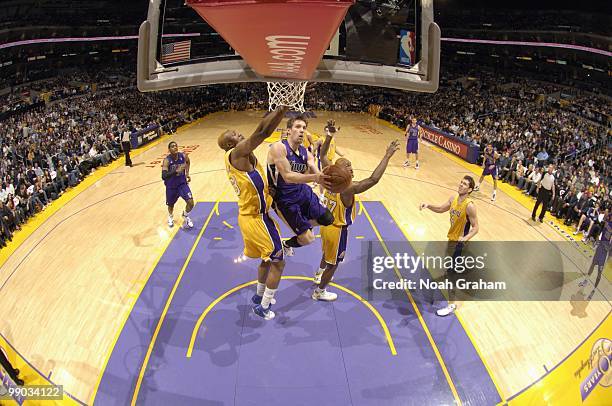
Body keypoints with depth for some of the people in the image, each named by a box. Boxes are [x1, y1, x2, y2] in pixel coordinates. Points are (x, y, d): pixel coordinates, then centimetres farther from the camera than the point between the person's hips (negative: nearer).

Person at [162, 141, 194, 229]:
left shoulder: (183, 156, -13)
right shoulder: (167, 160, -23)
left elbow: (188, 162, 14)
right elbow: (163, 176, -34)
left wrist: (187, 173, 8)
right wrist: (176, 171, -44)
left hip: (182, 183, 2)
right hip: (171, 186, -1)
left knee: (190, 202, -14)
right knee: (171, 204, 18)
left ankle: (185, 216, 18)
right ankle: (170, 217, 54)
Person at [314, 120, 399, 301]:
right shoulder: (347, 188, -34)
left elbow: (323, 156, 1)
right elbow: (373, 179, -47)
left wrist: (329, 136, -7)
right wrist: (387, 156, -44)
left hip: (327, 224, 8)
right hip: (337, 230, -8)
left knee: (327, 253, 34)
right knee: (333, 263, 15)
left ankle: (319, 275, 58)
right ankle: (319, 292, 32)